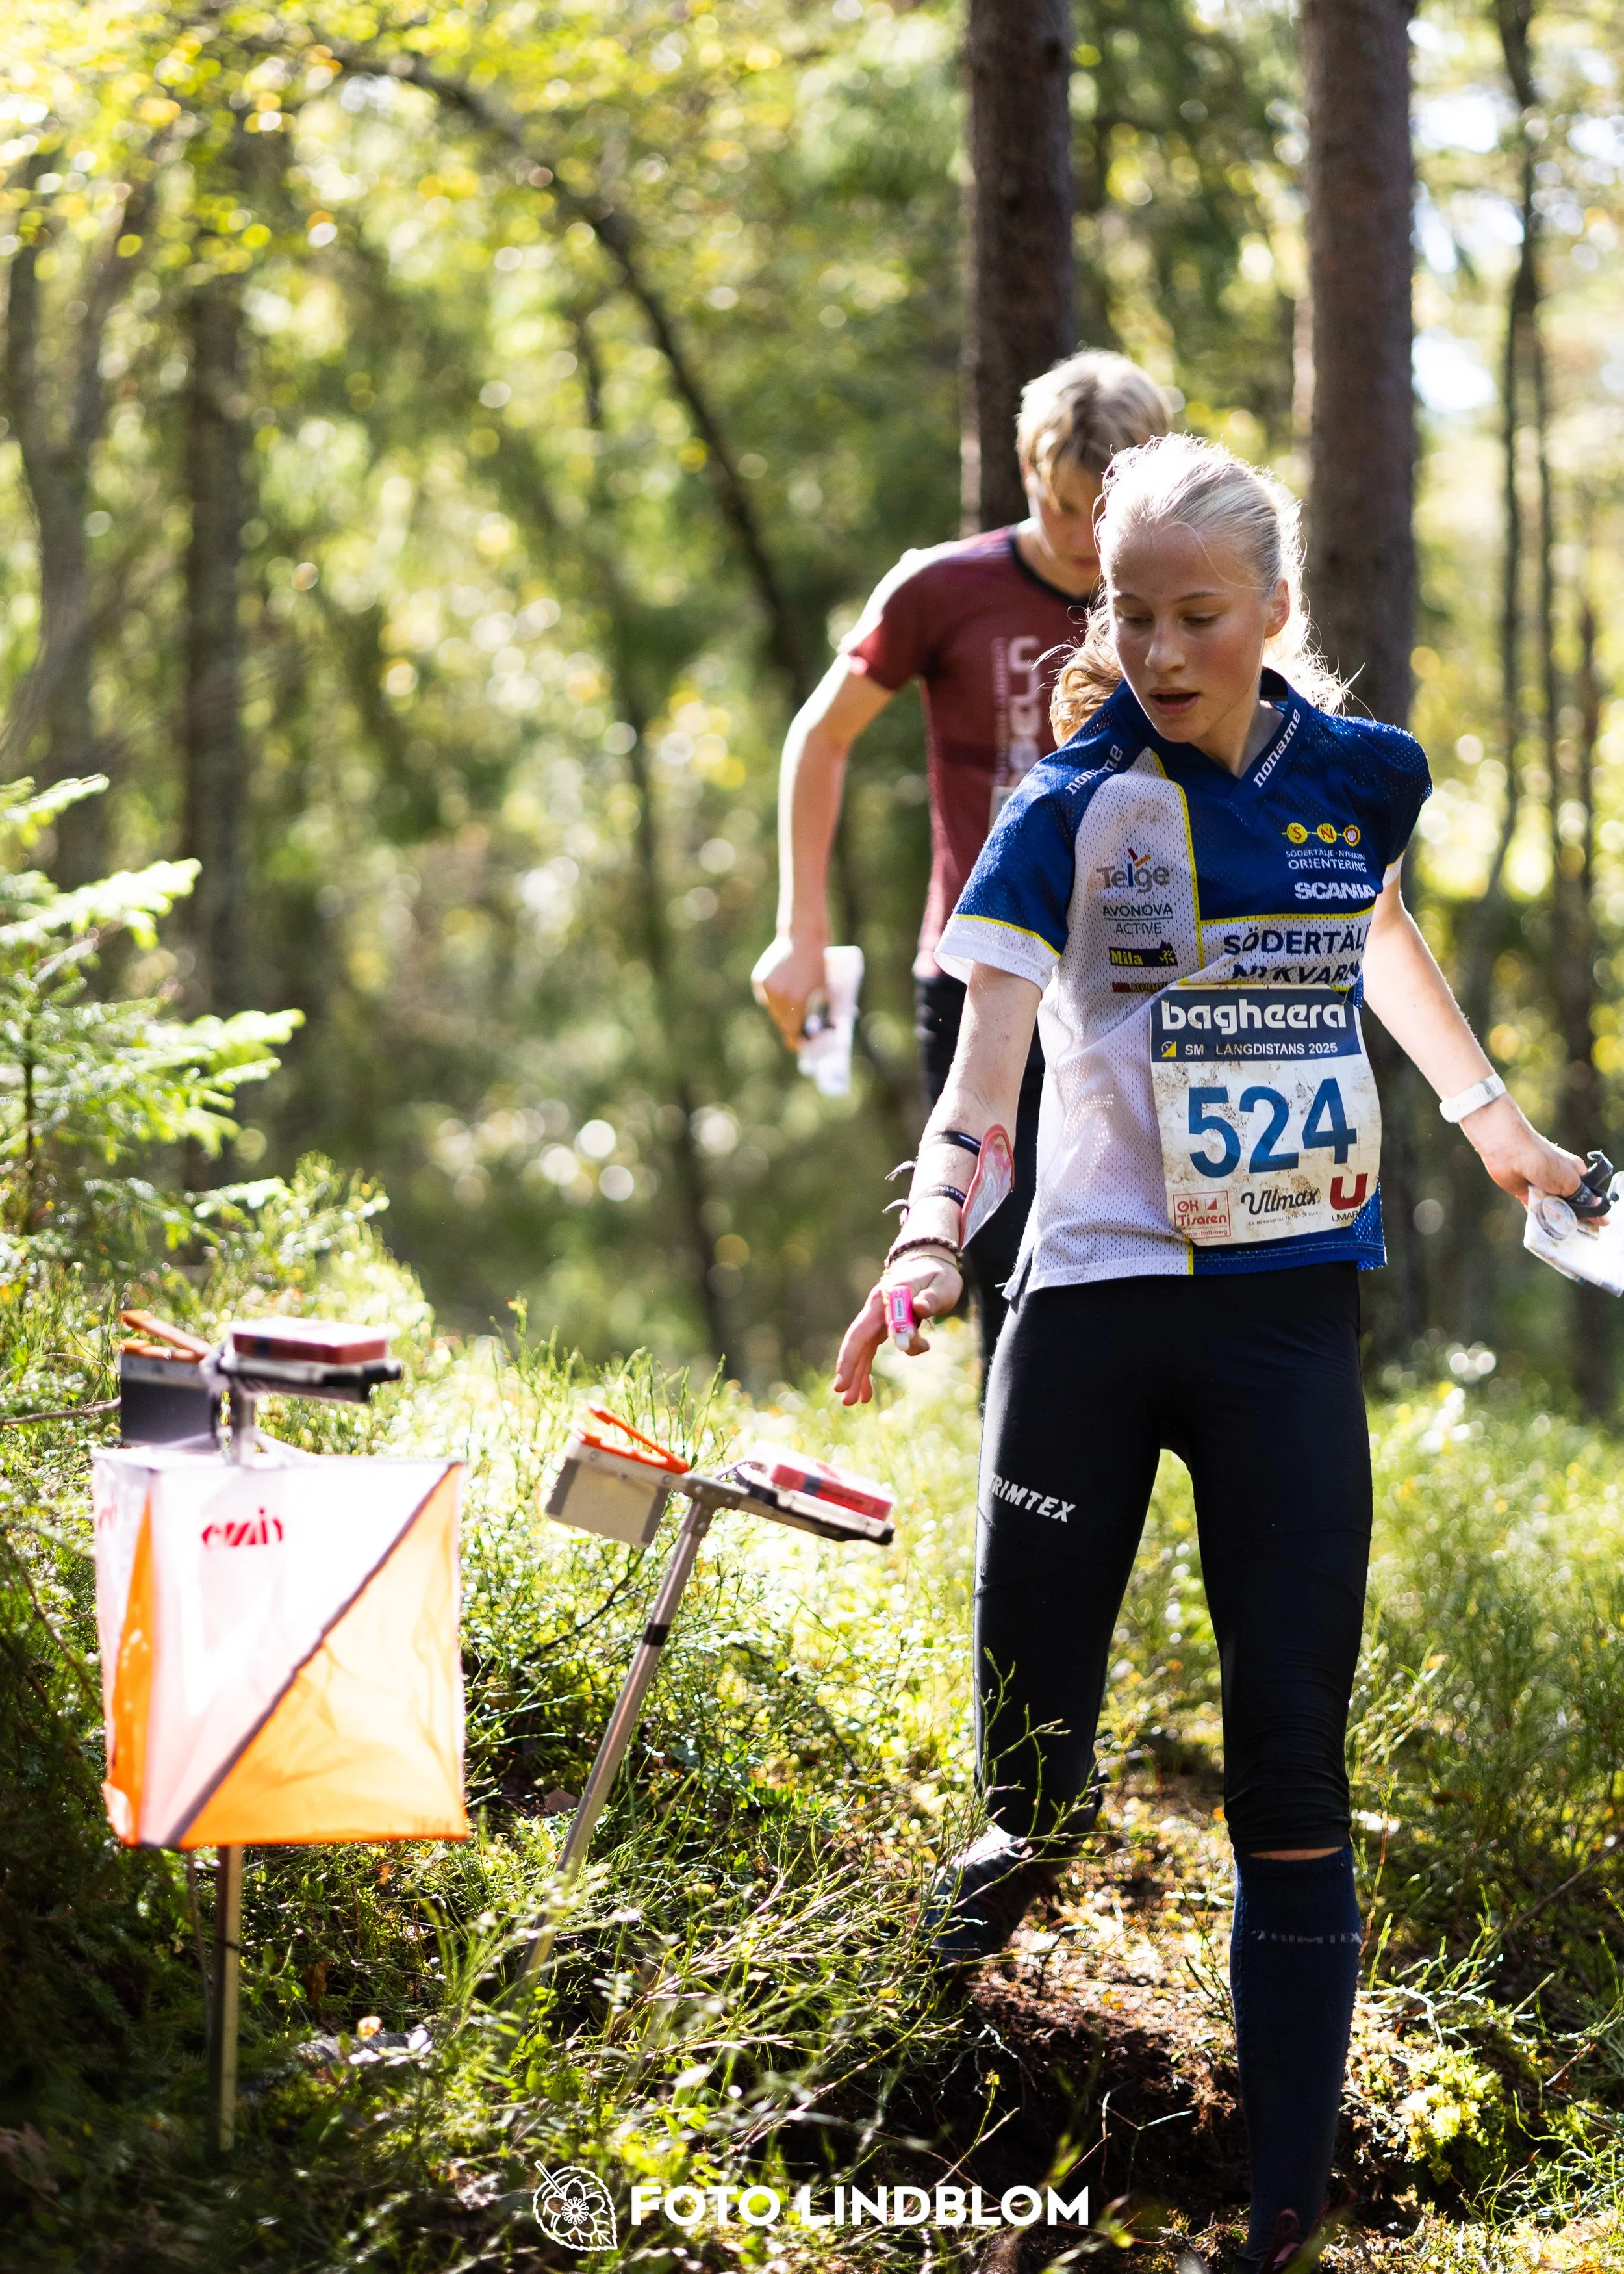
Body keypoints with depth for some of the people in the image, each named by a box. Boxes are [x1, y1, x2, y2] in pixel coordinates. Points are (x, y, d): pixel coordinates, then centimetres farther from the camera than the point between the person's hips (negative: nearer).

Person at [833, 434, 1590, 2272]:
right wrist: (931, 1229, -34)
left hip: (1290, 1309, 1)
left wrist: (1487, 1113, 31)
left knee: (1290, 1763, -3)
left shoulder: (1361, 778, 4)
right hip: (1090, 1308, -1)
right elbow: (991, 1040, -18)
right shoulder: (1074, 807, -5)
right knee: (1029, 1744, 1)